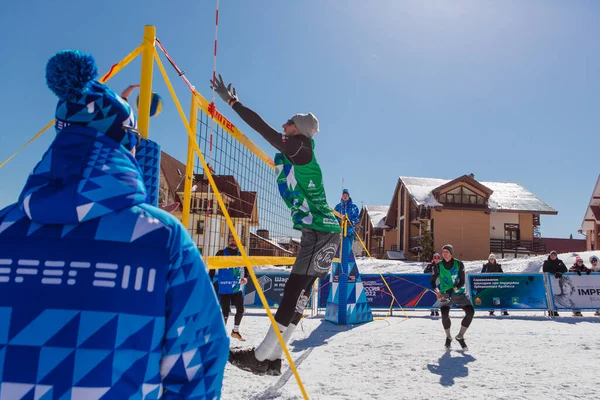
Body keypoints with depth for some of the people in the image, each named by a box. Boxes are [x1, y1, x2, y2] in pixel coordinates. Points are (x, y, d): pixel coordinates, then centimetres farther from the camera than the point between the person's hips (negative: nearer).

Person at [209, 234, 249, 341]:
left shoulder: (241, 255, 8)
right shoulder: (221, 253, -2)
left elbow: (246, 268, 13)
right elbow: (212, 268, -2)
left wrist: (245, 277, -7)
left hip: (237, 288, 4)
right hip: (223, 289, -3)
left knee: (240, 310, 2)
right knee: (225, 312, -2)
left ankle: (235, 331, 24)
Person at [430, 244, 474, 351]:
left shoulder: (459, 264, -5)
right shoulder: (438, 266, -3)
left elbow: (462, 282, -6)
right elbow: (432, 281, 4)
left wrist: (454, 289, -22)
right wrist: (437, 291, -14)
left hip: (459, 293, 1)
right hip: (444, 294, -1)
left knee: (470, 311, -19)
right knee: (444, 315, -24)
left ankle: (460, 336, 3)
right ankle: (448, 337, 4)